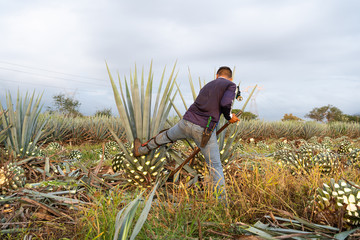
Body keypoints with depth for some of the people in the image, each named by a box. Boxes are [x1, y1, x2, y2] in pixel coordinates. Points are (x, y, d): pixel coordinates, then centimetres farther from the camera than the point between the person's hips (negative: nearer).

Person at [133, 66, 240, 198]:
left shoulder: (207, 85, 22)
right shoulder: (231, 85, 3)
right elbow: (225, 104, -14)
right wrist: (229, 117, 5)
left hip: (187, 122, 5)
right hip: (205, 130, -5)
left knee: (166, 135, 30)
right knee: (215, 166, 4)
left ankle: (140, 150, 49)